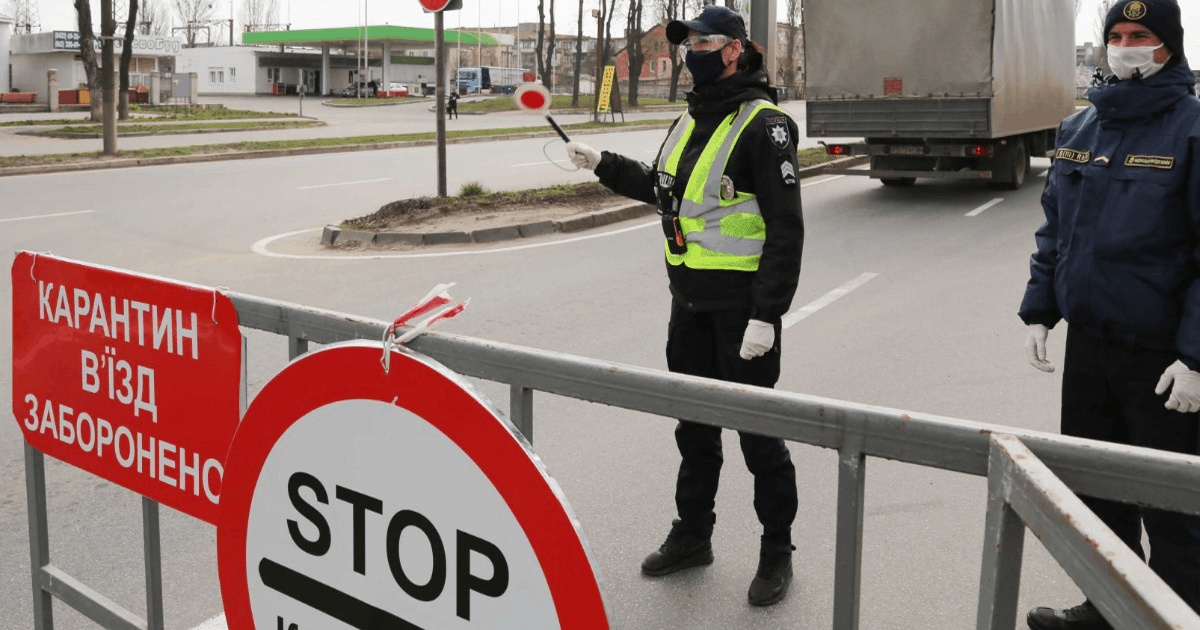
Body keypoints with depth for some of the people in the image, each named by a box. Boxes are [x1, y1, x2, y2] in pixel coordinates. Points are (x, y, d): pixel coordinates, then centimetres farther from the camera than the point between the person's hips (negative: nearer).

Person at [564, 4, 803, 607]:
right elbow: (663, 188, 28)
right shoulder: (691, 121, 12)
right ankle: (692, 534, 34)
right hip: (690, 301, 8)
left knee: (756, 430, 3)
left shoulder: (764, 125, -14)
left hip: (742, 303, -8)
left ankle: (777, 548, 20)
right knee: (694, 423, 18)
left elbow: (786, 229, -17)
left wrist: (766, 315, -21)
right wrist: (602, 164, 22)